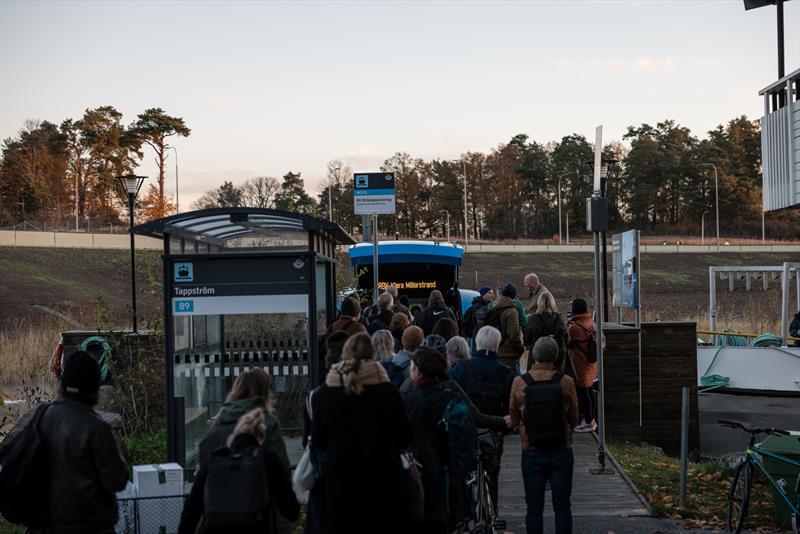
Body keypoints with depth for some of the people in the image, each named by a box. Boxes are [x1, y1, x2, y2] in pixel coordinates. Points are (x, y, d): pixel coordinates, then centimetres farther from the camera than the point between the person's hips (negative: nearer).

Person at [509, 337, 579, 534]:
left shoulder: (519, 383, -9)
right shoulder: (566, 382, -10)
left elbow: (514, 420, 3)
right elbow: (574, 418, 1)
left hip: (532, 452, 0)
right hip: (562, 451, 0)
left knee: (534, 508, 8)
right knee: (562, 507, 8)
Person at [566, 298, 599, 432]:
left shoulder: (574, 328, -22)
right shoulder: (592, 323, 2)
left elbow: (568, 344, -8)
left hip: (580, 365, -8)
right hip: (591, 364, 8)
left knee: (582, 392, 1)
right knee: (589, 390, 17)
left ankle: (588, 422, 7)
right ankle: (591, 419, 27)